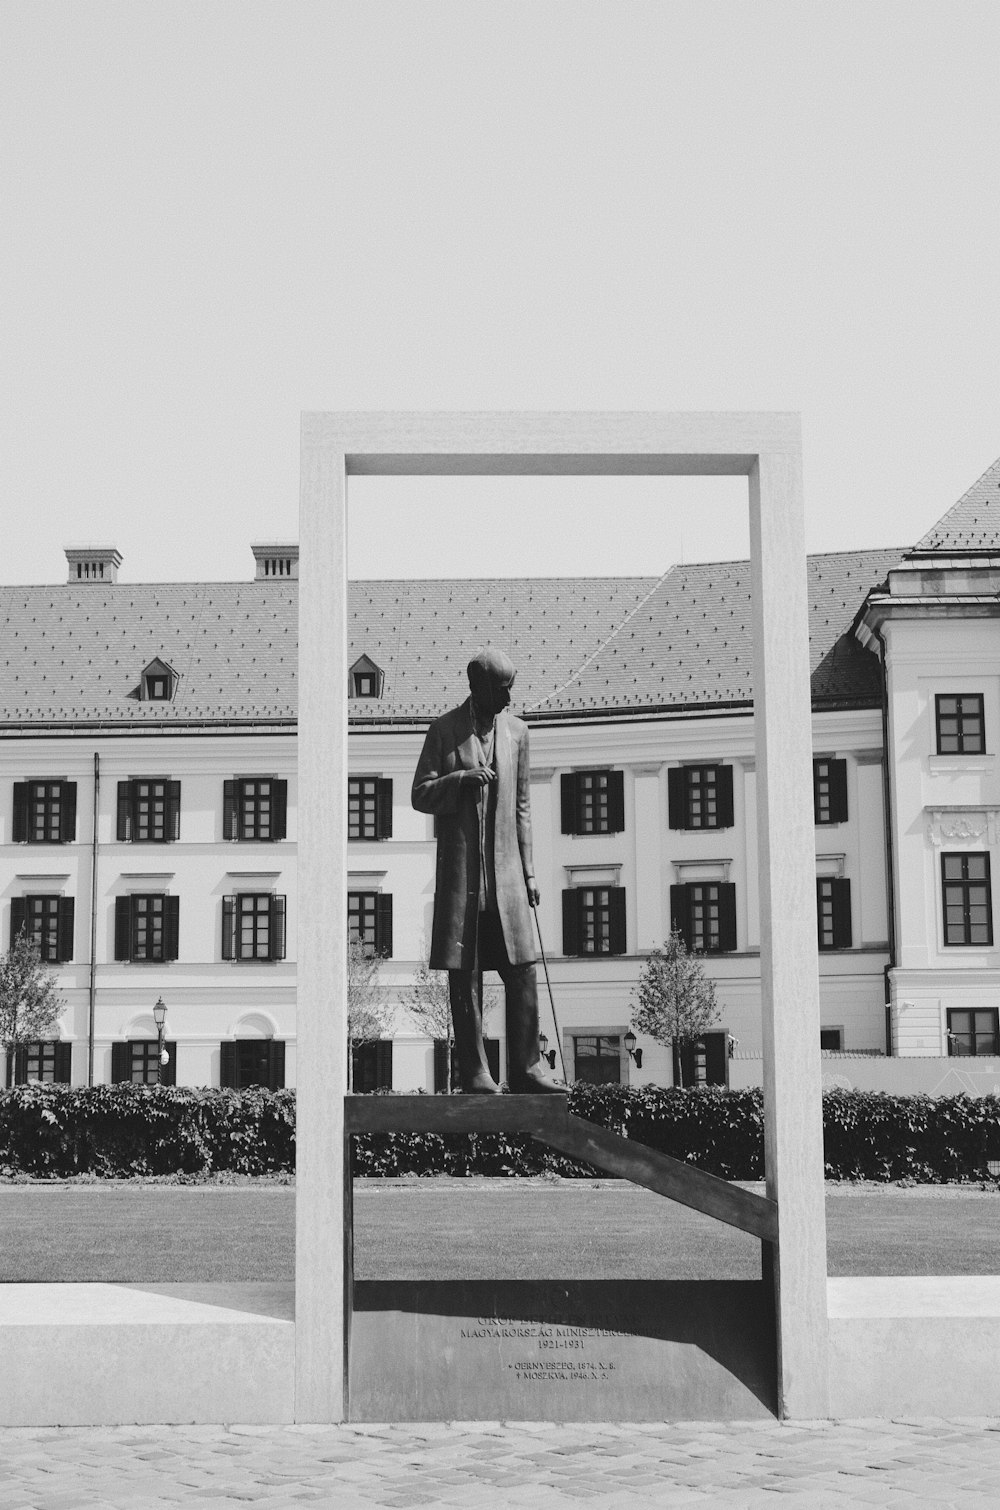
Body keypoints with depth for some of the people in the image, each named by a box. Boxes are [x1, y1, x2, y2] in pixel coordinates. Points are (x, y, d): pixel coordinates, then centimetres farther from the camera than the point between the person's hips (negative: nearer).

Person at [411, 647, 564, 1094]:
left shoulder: (516, 731, 11)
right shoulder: (444, 730, 1)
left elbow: (521, 806, 14)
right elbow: (420, 795, 1)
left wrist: (528, 872, 10)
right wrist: (461, 779, -17)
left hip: (505, 871, 3)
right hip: (459, 871, -3)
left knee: (522, 973, -2)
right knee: (464, 977, -1)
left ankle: (525, 1070, 4)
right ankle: (475, 1076, 4)